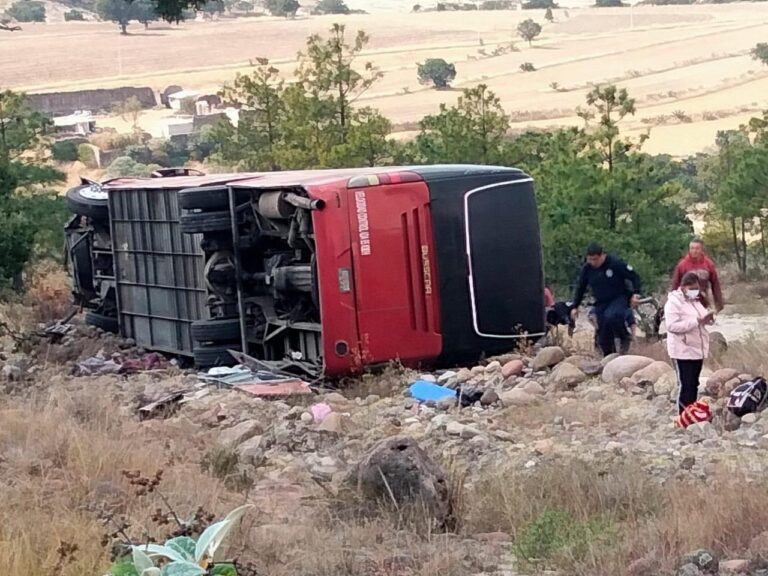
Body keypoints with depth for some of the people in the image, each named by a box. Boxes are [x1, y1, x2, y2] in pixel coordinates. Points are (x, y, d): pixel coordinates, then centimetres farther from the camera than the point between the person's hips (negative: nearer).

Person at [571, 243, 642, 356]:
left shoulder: (616, 263, -17)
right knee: (602, 337, -1)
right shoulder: (587, 268, -4)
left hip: (619, 299, -5)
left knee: (611, 316, -34)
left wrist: (635, 294, -21)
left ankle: (625, 338, -9)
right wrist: (575, 307, 8)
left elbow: (634, 277, -9)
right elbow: (580, 288, 10)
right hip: (601, 303, 5)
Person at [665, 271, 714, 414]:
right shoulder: (674, 302, -14)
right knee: (685, 385, -7)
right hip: (683, 351, -8)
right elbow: (672, 326, -24)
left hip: (697, 349, 8)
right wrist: (697, 321, -28)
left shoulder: (697, 300, 12)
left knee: (694, 384, 14)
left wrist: (707, 319, -3)